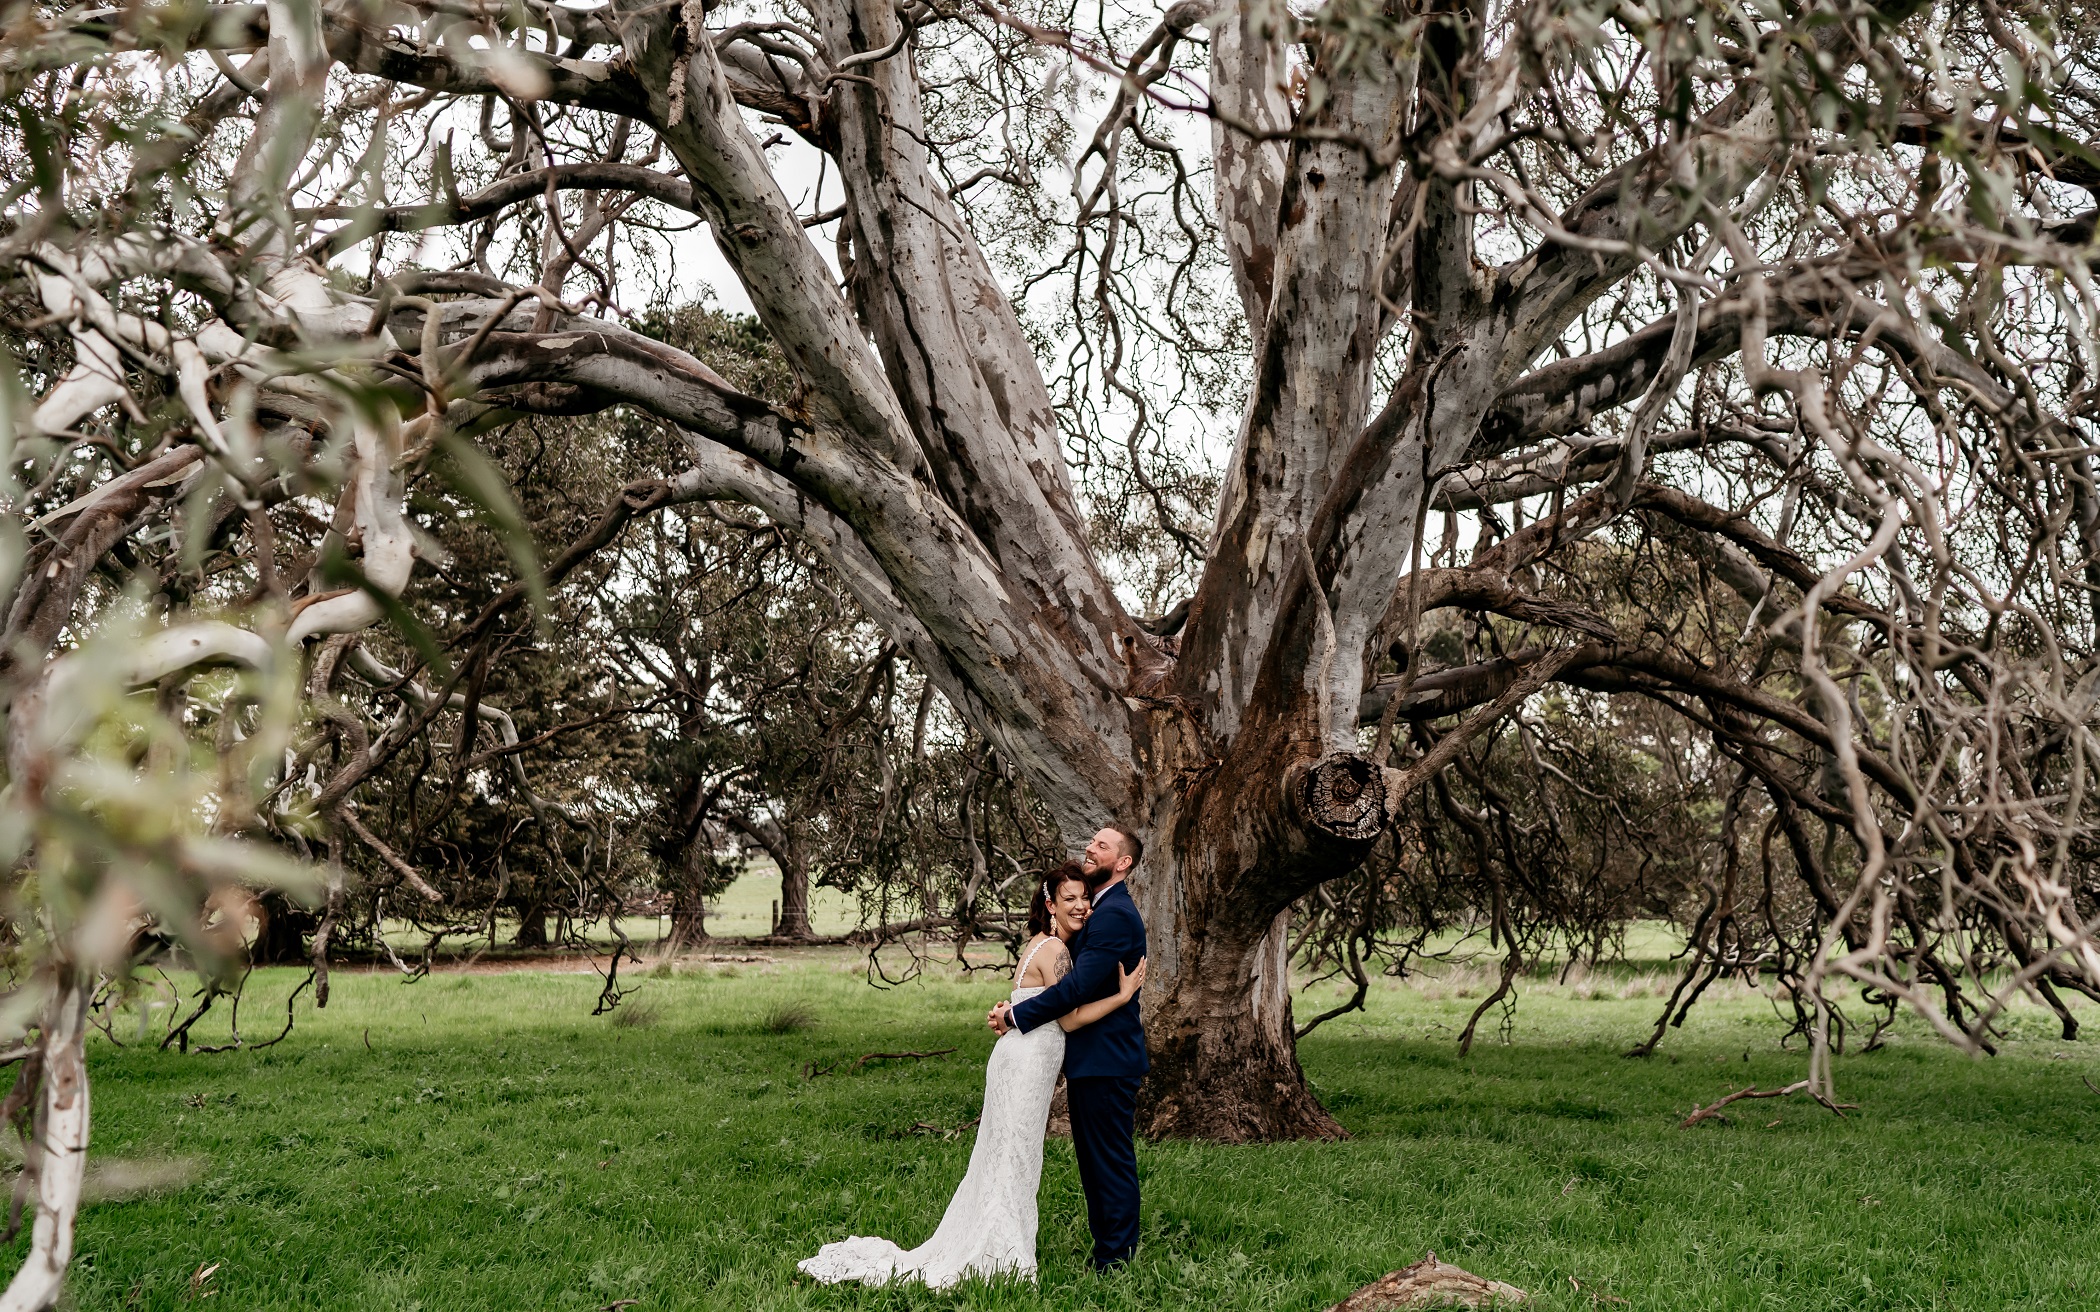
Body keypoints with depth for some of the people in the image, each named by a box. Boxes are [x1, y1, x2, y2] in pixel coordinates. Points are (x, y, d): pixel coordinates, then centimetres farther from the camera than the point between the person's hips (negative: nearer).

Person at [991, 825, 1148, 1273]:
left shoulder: (1115, 915, -17)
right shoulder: (1101, 910, 17)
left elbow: (1078, 986, -24)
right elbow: (1081, 985, 19)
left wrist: (1016, 1014, -16)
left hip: (1106, 1062, -11)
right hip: (1091, 1059, 11)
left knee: (1111, 1163, -3)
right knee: (1095, 1163, 16)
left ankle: (1115, 1262, 3)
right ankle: (1108, 1251, 24)